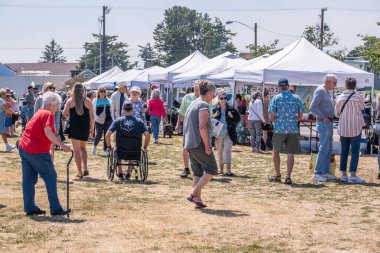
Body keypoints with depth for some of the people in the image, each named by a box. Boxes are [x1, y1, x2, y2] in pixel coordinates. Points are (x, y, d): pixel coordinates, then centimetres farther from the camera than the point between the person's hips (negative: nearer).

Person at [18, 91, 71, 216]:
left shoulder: (39, 113, 19)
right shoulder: (48, 114, -10)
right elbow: (48, 133, -23)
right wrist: (62, 146, -24)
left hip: (24, 148, 9)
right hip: (38, 151, -9)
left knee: (29, 179, 10)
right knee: (51, 177, 0)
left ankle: (30, 207, 13)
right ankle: (55, 208, 2)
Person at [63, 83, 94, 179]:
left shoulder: (70, 100, -1)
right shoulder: (87, 101, 2)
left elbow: (64, 114, -5)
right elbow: (92, 116, 1)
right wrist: (92, 128, 10)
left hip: (74, 126, -2)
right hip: (85, 127, 2)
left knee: (76, 149, 3)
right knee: (83, 147, 20)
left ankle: (80, 173, 1)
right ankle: (85, 168, 3)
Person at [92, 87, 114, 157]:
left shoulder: (108, 100, 11)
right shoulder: (95, 101, 3)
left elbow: (111, 111, 16)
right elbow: (93, 112, 1)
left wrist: (113, 120, 12)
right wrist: (97, 118, -14)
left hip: (108, 120, 2)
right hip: (99, 121, -2)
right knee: (99, 135, -11)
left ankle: (105, 150, 7)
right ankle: (94, 146, 17)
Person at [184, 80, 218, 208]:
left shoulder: (193, 105, 17)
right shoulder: (204, 105, -11)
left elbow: (186, 126, 21)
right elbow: (202, 127, -21)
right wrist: (207, 146, -18)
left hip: (190, 144, 9)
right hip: (199, 144, -9)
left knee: (198, 172, 11)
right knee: (211, 170, -1)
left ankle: (198, 199, 8)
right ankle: (194, 193, -9)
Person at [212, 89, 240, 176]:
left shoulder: (231, 109, 1)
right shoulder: (215, 109, 3)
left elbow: (238, 119, 5)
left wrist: (232, 117, -12)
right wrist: (214, 117, -12)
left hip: (228, 133, -2)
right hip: (218, 133, 2)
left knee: (227, 150, -12)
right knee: (220, 151, 9)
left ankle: (228, 170, -12)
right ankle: (221, 168, 21)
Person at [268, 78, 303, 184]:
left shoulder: (275, 99, -3)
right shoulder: (296, 99, 3)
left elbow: (271, 117, -6)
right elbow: (300, 116, 7)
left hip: (279, 129, -1)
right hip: (293, 129, 1)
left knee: (276, 152, 17)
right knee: (290, 153, 3)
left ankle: (277, 175, 22)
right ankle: (288, 177, -3)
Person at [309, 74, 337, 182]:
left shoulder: (328, 92, 18)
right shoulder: (320, 91, -12)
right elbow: (313, 107, -19)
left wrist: (331, 118, 12)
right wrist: (324, 117, -18)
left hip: (329, 123, 10)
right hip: (323, 123, -10)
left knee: (329, 148, 10)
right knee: (324, 147, -12)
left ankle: (325, 172, 14)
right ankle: (317, 173, -10)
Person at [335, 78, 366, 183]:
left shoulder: (340, 97, 1)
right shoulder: (358, 97, -9)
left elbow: (337, 114, 8)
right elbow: (362, 108, 9)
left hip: (343, 128, 4)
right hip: (355, 127, -4)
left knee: (344, 152, 9)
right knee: (355, 152, -2)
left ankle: (344, 175, 10)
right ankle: (352, 175, -9)